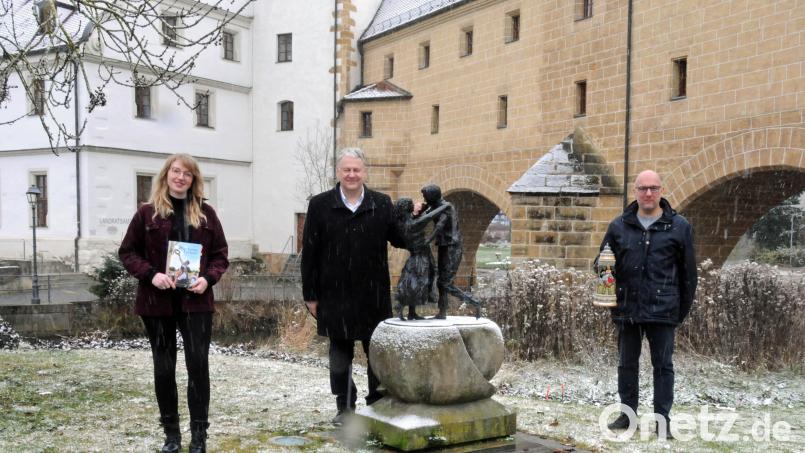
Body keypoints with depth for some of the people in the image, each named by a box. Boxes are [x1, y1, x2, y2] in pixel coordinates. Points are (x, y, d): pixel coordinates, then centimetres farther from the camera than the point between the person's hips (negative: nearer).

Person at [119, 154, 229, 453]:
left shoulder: (206, 213, 5)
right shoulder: (147, 212, 1)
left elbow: (220, 253, 9)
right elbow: (127, 252, 3)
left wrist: (209, 278, -10)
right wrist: (150, 274, -14)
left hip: (195, 301, 0)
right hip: (157, 302, 0)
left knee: (198, 364, -2)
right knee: (163, 368, 8)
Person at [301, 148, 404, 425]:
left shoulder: (382, 204, 3)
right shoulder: (320, 205, 0)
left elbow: (399, 240, 3)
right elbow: (309, 253, -1)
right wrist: (310, 295, -2)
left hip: (374, 295, 1)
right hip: (335, 295, 0)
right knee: (340, 353, 11)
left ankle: (377, 405, 24)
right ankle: (344, 406, 26)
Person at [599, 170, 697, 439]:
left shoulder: (679, 227, 1)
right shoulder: (619, 226, 6)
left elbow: (688, 273, 3)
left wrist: (683, 309, 2)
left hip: (663, 311, -2)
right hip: (627, 309, 3)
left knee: (663, 365, 5)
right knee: (627, 364, 11)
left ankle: (662, 419, 15)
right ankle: (627, 414, 24)